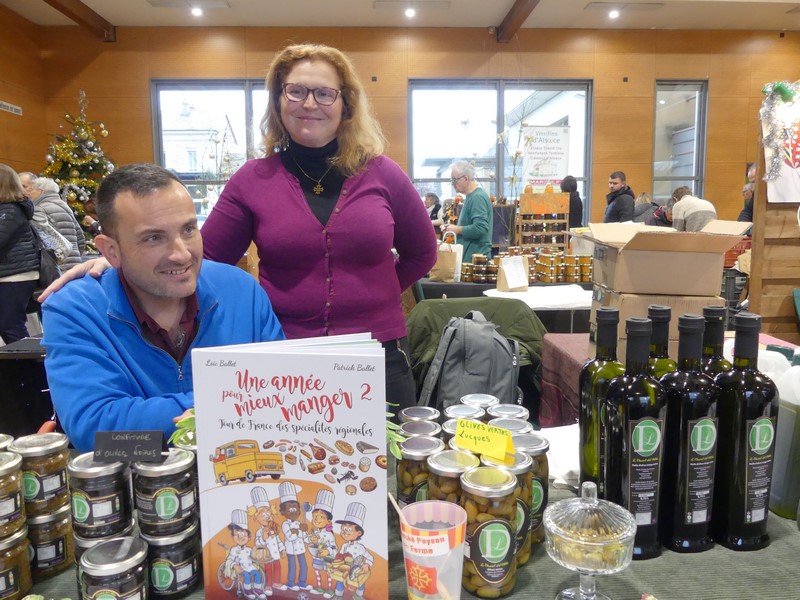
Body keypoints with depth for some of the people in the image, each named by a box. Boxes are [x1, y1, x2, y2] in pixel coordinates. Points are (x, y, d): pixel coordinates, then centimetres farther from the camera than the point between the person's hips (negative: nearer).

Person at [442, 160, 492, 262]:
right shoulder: (471, 196, 16)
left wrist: (457, 229, -13)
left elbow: (480, 228, -25)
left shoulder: (478, 197, -16)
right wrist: (454, 228, 9)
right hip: (468, 256, 10)